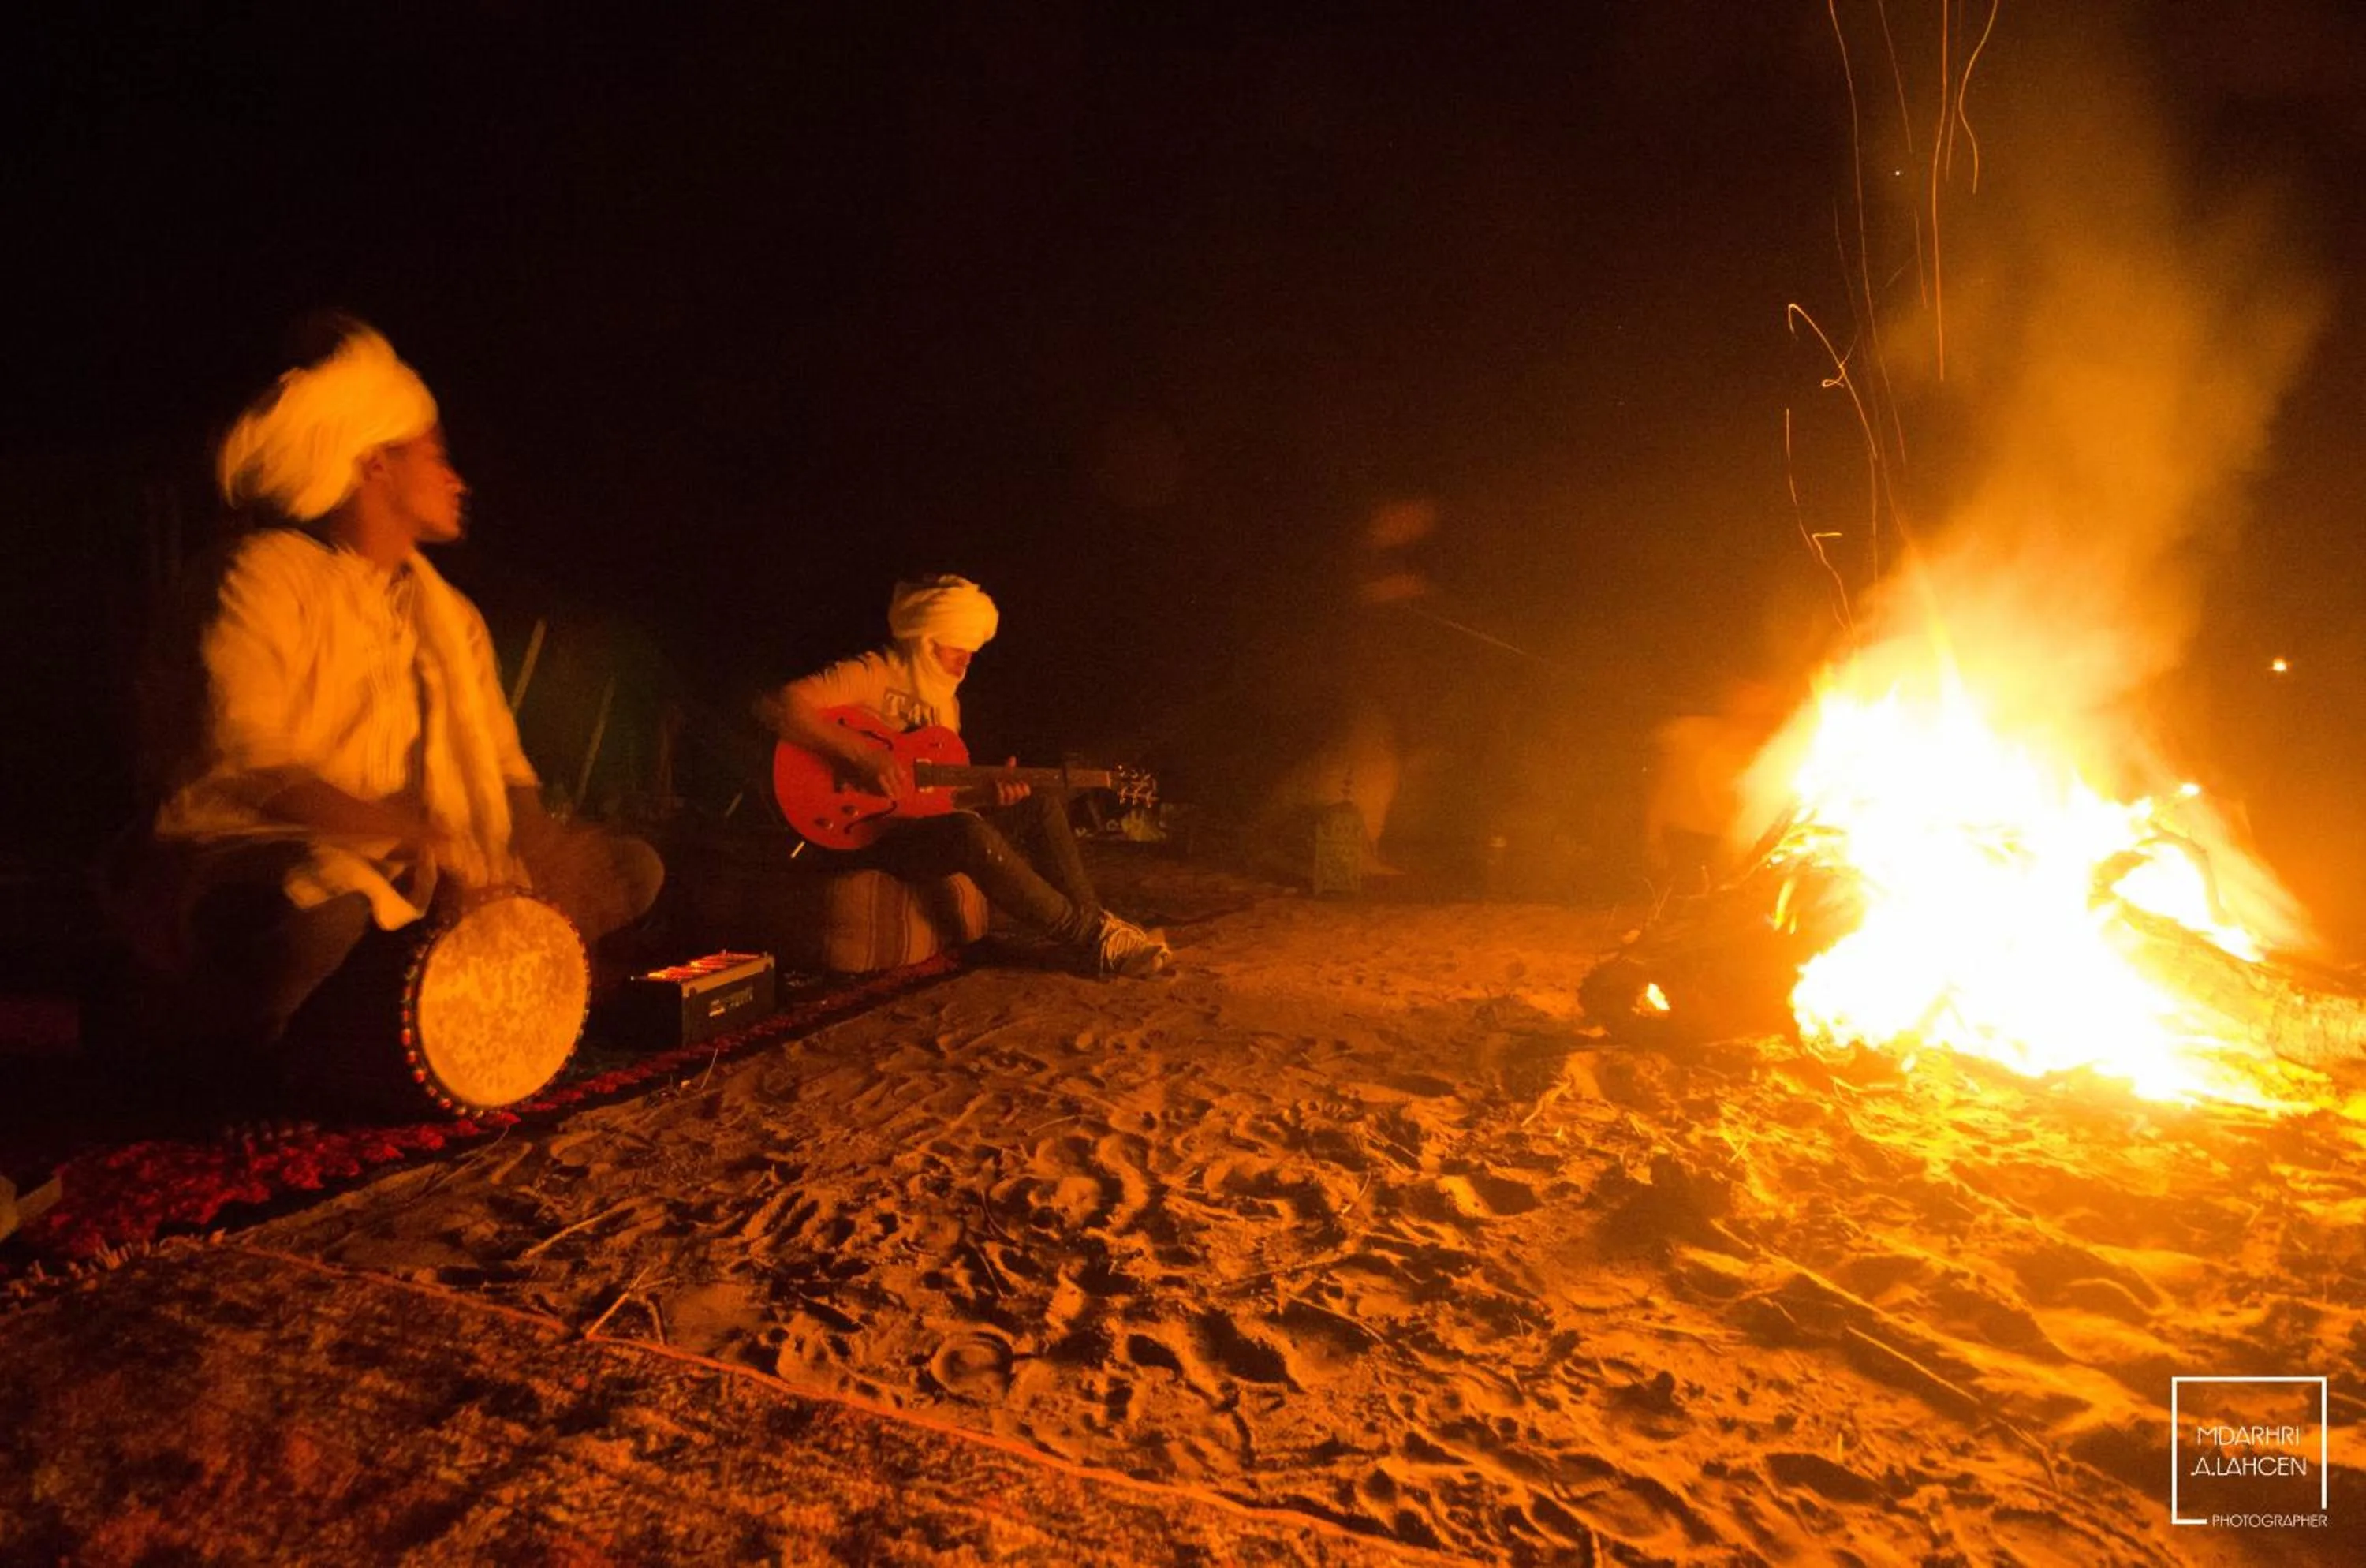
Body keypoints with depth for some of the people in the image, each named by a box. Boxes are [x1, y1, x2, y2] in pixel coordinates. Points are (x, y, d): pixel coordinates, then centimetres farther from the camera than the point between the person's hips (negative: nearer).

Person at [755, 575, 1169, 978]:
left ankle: (1091, 916, 1)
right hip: (863, 830, -9)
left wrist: (988, 793, -8)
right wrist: (862, 754, -33)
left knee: (1044, 804, 3)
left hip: (921, 820, 9)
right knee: (973, 834, -36)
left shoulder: (944, 699, 14)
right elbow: (775, 705, -26)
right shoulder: (871, 675, -11)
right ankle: (1093, 939, -26)